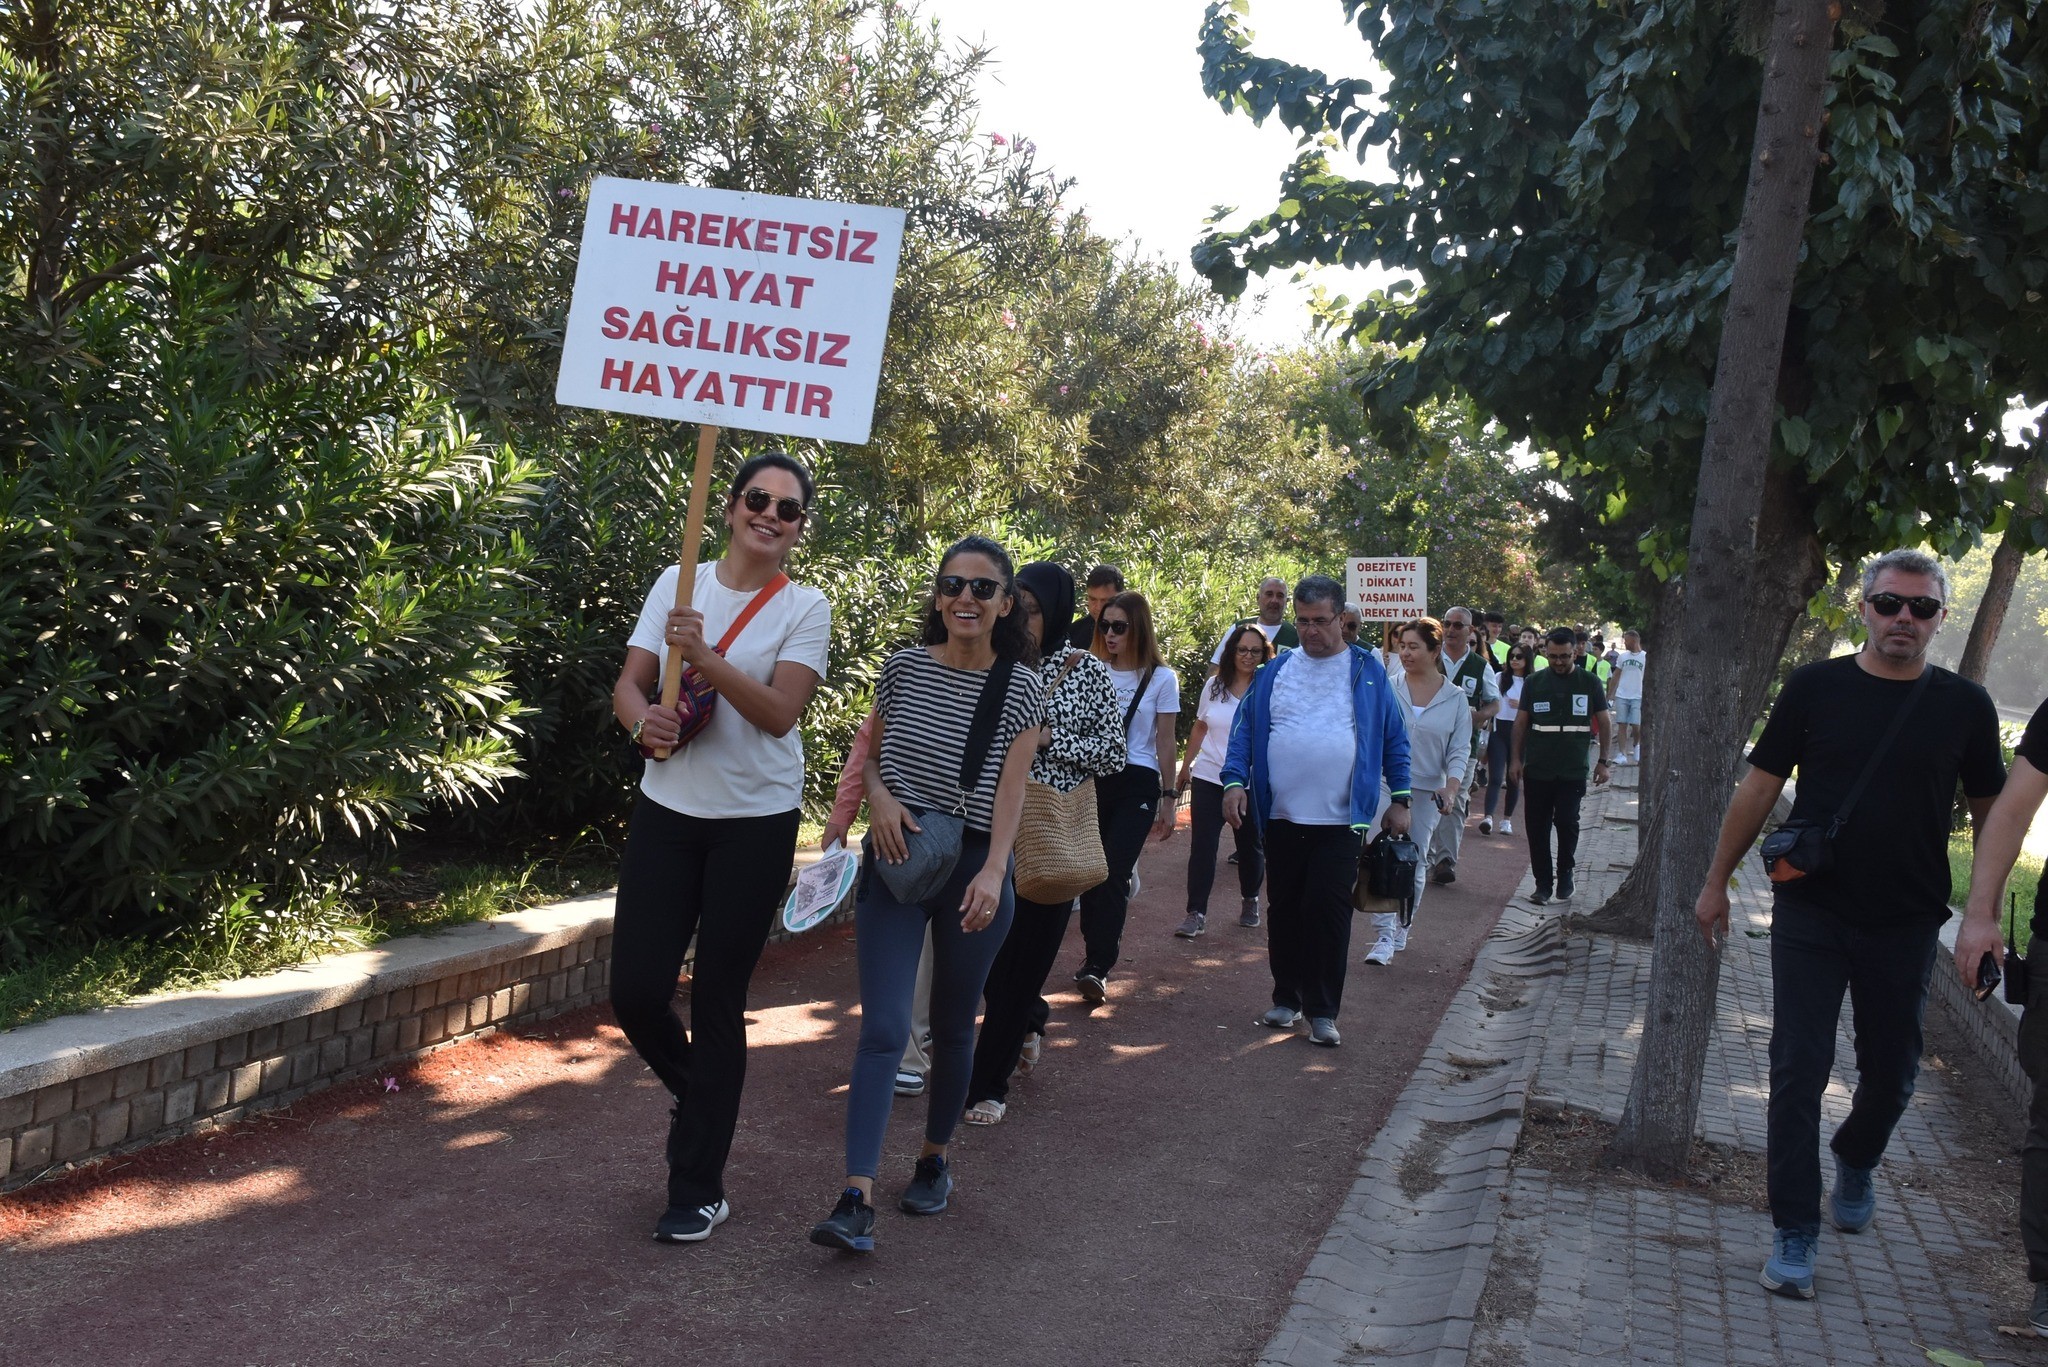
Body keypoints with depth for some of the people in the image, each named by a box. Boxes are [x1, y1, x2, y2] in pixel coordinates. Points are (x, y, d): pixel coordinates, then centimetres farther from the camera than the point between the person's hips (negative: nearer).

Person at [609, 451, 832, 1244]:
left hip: (755, 822, -3)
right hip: (666, 812, 3)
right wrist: (643, 721, -21)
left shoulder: (805, 608, -3)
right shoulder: (678, 583, 6)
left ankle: (699, 1190, 16)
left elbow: (780, 711, -16)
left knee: (718, 1002, 3)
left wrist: (705, 658, -29)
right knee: (636, 990, -2)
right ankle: (696, 1092, 33)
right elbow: (629, 682, 2)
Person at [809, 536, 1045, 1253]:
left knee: (952, 1026, 12)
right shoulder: (903, 668, 2)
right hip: (896, 862, 1)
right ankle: (856, 1199, -12)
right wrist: (880, 797, -8)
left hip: (973, 867, -1)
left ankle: (934, 1159, 33)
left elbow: (1011, 786, -9)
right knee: (883, 1027, -9)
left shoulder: (1019, 687, -3)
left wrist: (993, 872, -23)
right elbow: (870, 754, 14)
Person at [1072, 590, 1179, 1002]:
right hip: (1092, 779, 3)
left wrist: (1169, 798, 2)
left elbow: (1165, 743, 3)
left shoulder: (1161, 679, 1)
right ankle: (1097, 944, 24)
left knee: (1114, 872, -12)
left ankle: (1097, 968, -16)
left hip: (1137, 785, -3)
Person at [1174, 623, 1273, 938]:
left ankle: (1250, 901, 34)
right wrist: (1186, 766, 19)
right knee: (1203, 845, -4)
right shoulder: (1214, 686, 5)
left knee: (1249, 846, 11)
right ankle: (1196, 913, -1)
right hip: (1209, 779, 2)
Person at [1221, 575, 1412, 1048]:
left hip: (1341, 819, -3)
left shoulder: (1367, 672, 3)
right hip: (1281, 816, 3)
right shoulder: (1274, 672, 7)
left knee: (1327, 911, -5)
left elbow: (1394, 738, 7)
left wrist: (1398, 799, 2)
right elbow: (1245, 730, 5)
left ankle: (1322, 1012, 4)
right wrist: (1235, 782, -8)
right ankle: (1287, 999, 25)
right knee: (1284, 910, 11)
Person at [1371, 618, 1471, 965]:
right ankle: (1384, 937, -8)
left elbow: (1459, 750, 2)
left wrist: (1451, 789, -12)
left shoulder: (1455, 699, 1)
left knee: (1414, 866, 9)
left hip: (1427, 792, 1)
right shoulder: (1388, 689, -1)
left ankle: (1401, 930, 27)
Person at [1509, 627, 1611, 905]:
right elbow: (1521, 722, 9)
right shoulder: (1534, 682, 5)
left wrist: (1603, 761, 3)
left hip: (1573, 770, -2)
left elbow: (1603, 723, 7)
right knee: (1537, 827, 3)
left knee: (1567, 822, -10)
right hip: (1537, 769, 2)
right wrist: (1516, 758, 3)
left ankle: (1566, 872, 14)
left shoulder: (1590, 683, 2)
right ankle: (1543, 883, 13)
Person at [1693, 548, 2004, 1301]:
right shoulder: (1816, 687, -4)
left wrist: (1989, 916, 6)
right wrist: (1717, 880, 2)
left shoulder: (1964, 705, -1)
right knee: (1798, 1070, -2)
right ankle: (1794, 1233, 8)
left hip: (1907, 925, 2)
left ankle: (1856, 1161, 46)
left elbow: (1990, 810, 8)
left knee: (1892, 1071, 15)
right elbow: (1759, 786, 1)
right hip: (1812, 913, -1)